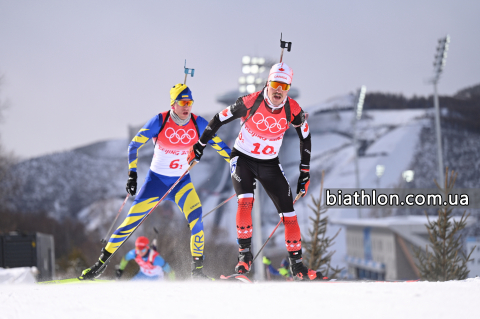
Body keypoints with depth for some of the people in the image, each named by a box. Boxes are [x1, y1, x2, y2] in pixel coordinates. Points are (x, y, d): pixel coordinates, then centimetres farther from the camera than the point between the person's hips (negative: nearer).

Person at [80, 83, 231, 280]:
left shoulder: (198, 124, -10)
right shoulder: (159, 122, -16)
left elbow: (219, 145, 2)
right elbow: (134, 145, -12)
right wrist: (132, 174, -20)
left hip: (181, 182, 1)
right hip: (156, 180, -1)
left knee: (196, 218, -24)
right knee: (131, 221, -5)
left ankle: (197, 270, -13)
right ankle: (101, 263, 9)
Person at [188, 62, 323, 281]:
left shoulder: (293, 110, -14)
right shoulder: (250, 103, -22)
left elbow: (305, 137, 4)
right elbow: (219, 120, -8)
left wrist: (305, 172, 4)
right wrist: (200, 145, 1)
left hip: (270, 164, 3)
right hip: (242, 159, -3)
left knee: (289, 215, -4)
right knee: (245, 202, -28)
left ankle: (297, 266, 9)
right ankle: (244, 255, -15)